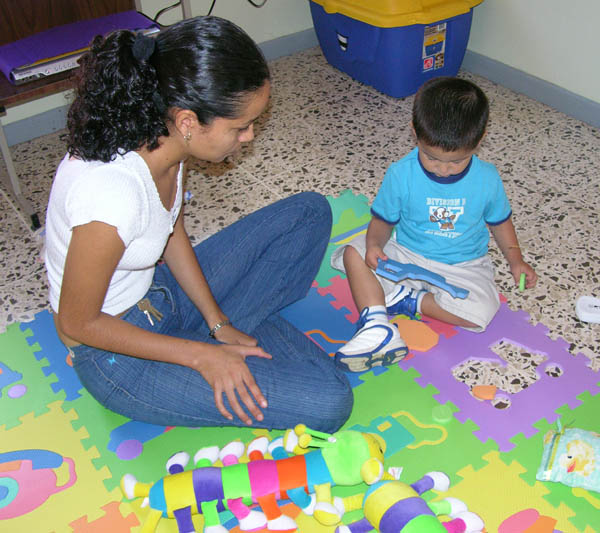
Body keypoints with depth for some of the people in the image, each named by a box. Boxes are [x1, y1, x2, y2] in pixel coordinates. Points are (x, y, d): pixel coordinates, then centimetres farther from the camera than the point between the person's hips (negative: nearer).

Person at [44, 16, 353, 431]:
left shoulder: (159, 136, -11)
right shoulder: (111, 193, -35)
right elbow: (78, 323, -22)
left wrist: (218, 323, 0)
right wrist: (201, 356, -19)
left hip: (159, 293, 8)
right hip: (116, 353, -8)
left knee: (310, 211, 9)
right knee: (328, 402, -20)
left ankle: (227, 328, 4)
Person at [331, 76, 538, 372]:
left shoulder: (487, 179, -10)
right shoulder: (400, 174, -14)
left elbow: (499, 220, 7)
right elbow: (383, 219, -4)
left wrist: (515, 259, -3)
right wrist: (374, 244, -25)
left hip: (463, 267, 0)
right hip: (407, 256, 1)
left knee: (481, 311, -28)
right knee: (355, 253, -20)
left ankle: (404, 300, -12)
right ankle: (378, 327, -34)